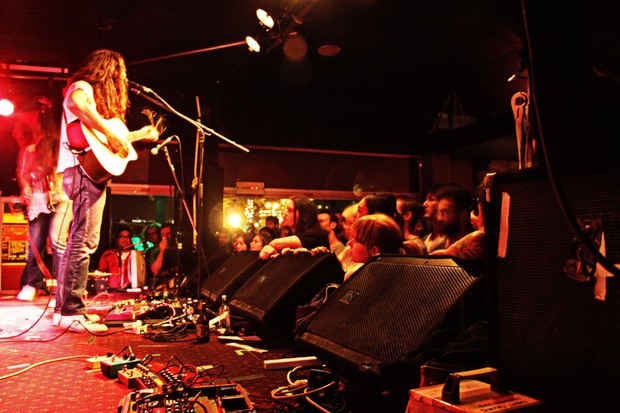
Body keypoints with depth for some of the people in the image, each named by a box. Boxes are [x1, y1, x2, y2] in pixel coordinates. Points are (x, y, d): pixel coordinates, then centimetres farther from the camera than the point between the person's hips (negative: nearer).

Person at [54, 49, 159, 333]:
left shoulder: (98, 96, 26)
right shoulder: (84, 86, -1)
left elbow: (110, 136, 26)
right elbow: (74, 102, -27)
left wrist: (142, 134, 33)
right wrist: (110, 133, -27)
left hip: (90, 170, 10)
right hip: (84, 168, -10)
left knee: (79, 240, 13)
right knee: (84, 240, -12)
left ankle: (64, 309, 21)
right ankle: (71, 312, -8)